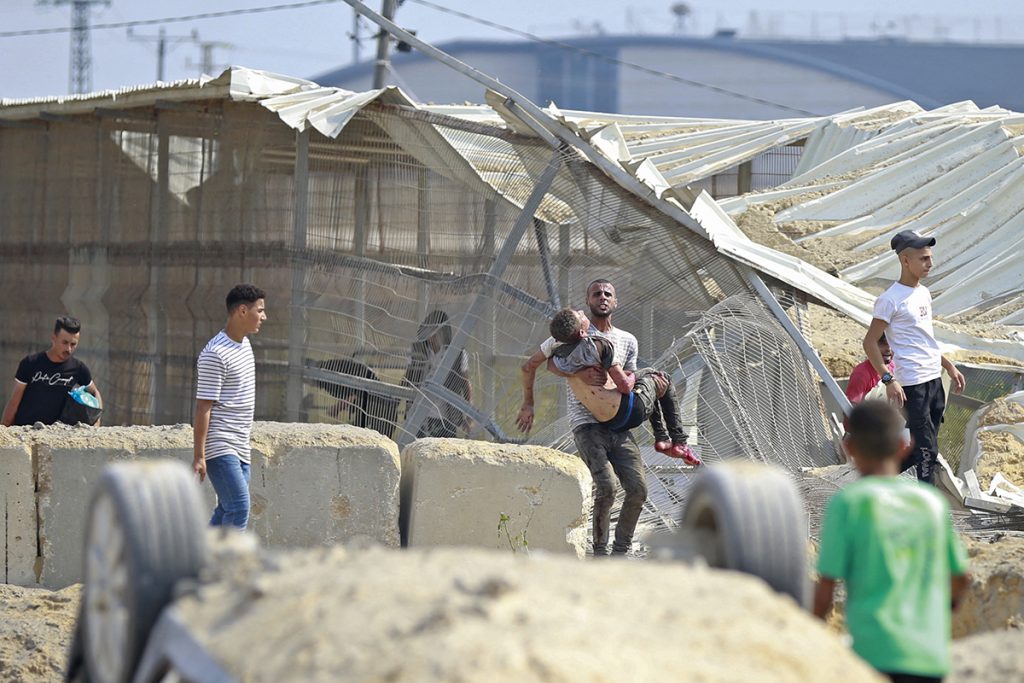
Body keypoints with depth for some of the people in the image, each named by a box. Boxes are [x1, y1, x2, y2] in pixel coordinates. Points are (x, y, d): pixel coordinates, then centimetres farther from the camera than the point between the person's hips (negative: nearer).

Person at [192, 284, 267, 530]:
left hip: (240, 448, 9)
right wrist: (198, 456, -19)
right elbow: (203, 407, -17)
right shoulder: (215, 355, -16)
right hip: (219, 447, -9)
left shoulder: (244, 343, 13)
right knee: (239, 509, -16)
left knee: (226, 512, 8)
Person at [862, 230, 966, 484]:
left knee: (919, 447, 13)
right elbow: (870, 342, -13)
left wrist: (949, 366, 21)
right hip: (913, 384, -9)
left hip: (934, 379, 9)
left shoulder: (923, 293, 13)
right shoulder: (890, 300, -13)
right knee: (927, 450, -8)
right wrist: (888, 379, -20)